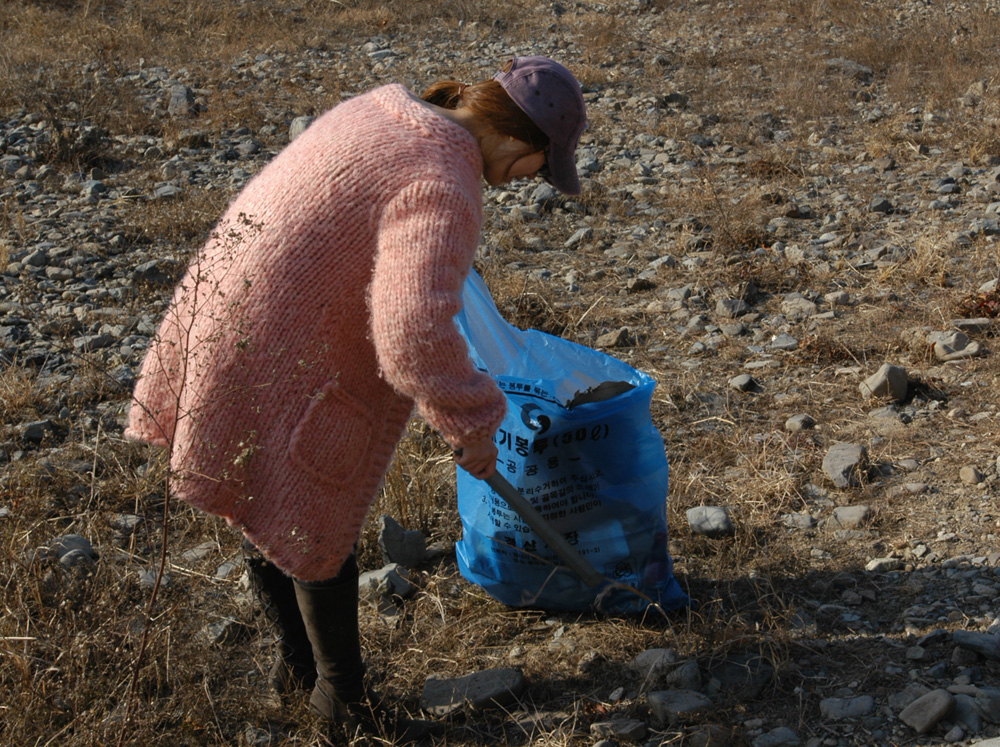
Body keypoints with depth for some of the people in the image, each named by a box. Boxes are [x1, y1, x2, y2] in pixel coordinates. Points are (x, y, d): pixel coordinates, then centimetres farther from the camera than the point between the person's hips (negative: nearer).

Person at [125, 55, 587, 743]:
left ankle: (299, 659, 46)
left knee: (272, 518, 24)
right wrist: (471, 429, -20)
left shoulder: (386, 113, 6)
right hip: (287, 370, -10)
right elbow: (415, 337, -36)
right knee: (318, 530, 11)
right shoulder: (441, 191, -24)